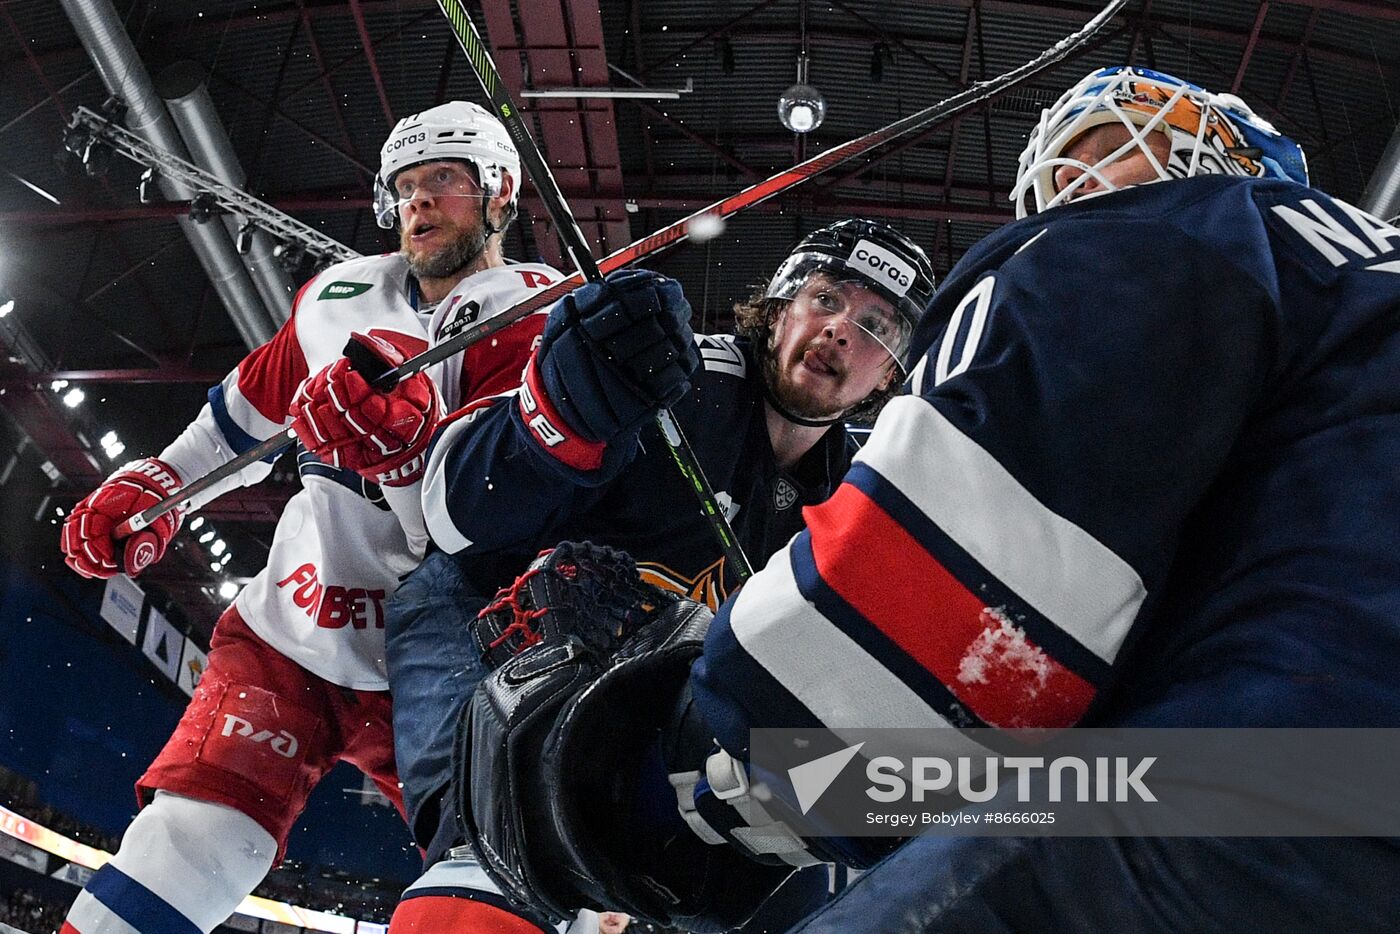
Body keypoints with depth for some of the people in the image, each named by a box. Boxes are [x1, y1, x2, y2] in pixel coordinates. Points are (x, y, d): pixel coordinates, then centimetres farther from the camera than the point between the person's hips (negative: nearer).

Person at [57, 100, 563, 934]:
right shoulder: (341, 294, 10)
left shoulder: (537, 313, -7)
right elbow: (248, 410, 25)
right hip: (287, 629, 4)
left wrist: (405, 447, -36)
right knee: (192, 836, -9)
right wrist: (148, 488, 17)